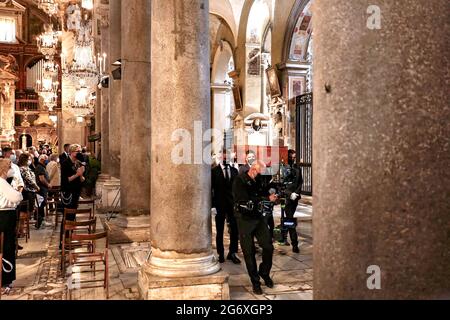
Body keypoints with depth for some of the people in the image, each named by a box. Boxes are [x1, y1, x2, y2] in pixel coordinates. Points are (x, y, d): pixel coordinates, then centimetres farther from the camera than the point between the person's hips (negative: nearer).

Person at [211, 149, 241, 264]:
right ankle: (221, 254, 19)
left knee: (235, 229, 1)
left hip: (233, 204, 3)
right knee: (219, 231, 7)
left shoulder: (234, 171, 9)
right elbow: (211, 189, -3)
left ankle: (232, 253, 15)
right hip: (220, 205, -2)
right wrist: (212, 205, -9)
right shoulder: (214, 171, -1)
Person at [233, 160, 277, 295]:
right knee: (249, 252, 3)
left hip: (260, 218, 5)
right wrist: (267, 199, -21)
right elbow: (248, 201, -20)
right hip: (245, 220, -5)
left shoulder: (259, 180, 7)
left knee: (268, 247, 2)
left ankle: (264, 273, 29)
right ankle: (255, 282, 18)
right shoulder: (240, 181, -10)